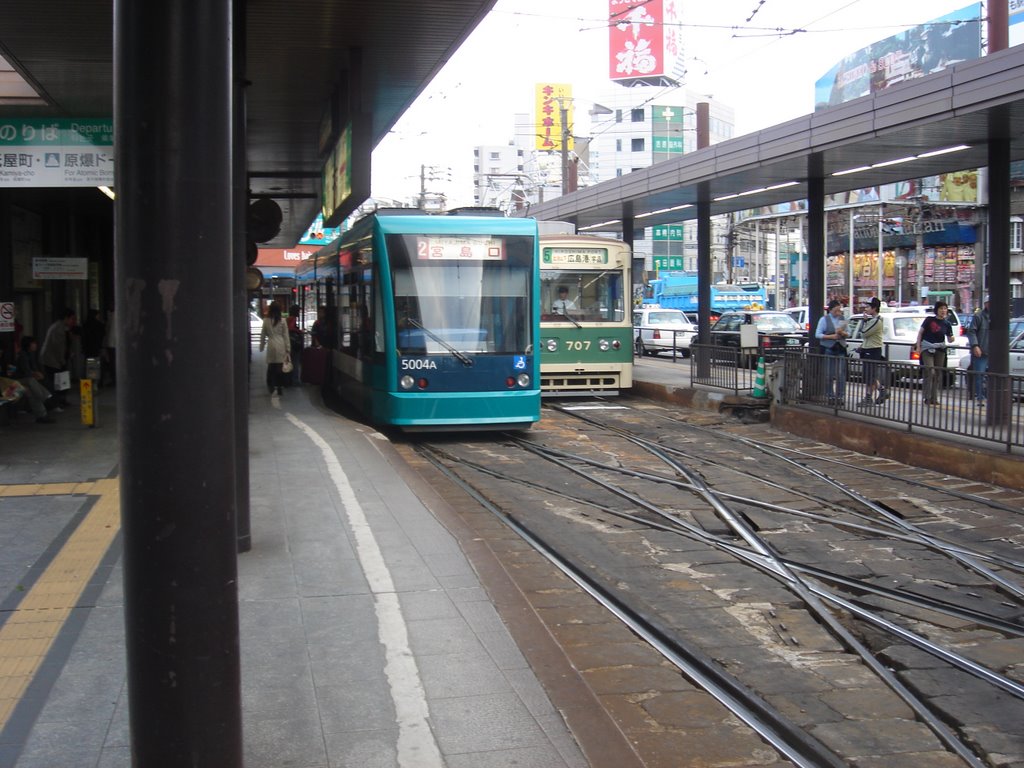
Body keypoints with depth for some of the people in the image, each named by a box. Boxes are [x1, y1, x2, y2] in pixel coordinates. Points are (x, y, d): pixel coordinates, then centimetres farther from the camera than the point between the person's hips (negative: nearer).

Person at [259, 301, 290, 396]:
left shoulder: (266, 320, 1)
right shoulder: (282, 320, -1)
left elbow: (263, 335, 7)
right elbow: (285, 335, 1)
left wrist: (262, 346, 19)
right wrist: (287, 348, 6)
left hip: (271, 345, 1)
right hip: (281, 345, -1)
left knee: (271, 366, 10)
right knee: (280, 367, 3)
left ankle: (271, 386, 14)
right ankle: (280, 387, 7)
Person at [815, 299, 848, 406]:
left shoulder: (843, 319, 13)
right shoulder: (824, 319, 0)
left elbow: (847, 334, 17)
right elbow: (817, 334, -6)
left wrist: (843, 333, -7)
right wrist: (831, 336, -15)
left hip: (841, 349, 3)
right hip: (828, 349, -3)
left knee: (841, 374, -2)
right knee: (829, 374, -2)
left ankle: (840, 396, 3)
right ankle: (830, 396, 7)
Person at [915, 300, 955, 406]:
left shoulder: (947, 324, 5)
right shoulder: (929, 320, -2)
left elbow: (949, 340, 9)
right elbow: (920, 332, 2)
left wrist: (951, 339, -15)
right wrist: (918, 346, -5)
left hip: (939, 350, 4)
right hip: (927, 349, -4)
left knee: (938, 374, 6)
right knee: (930, 372, -14)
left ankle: (934, 399, 15)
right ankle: (927, 398, -5)